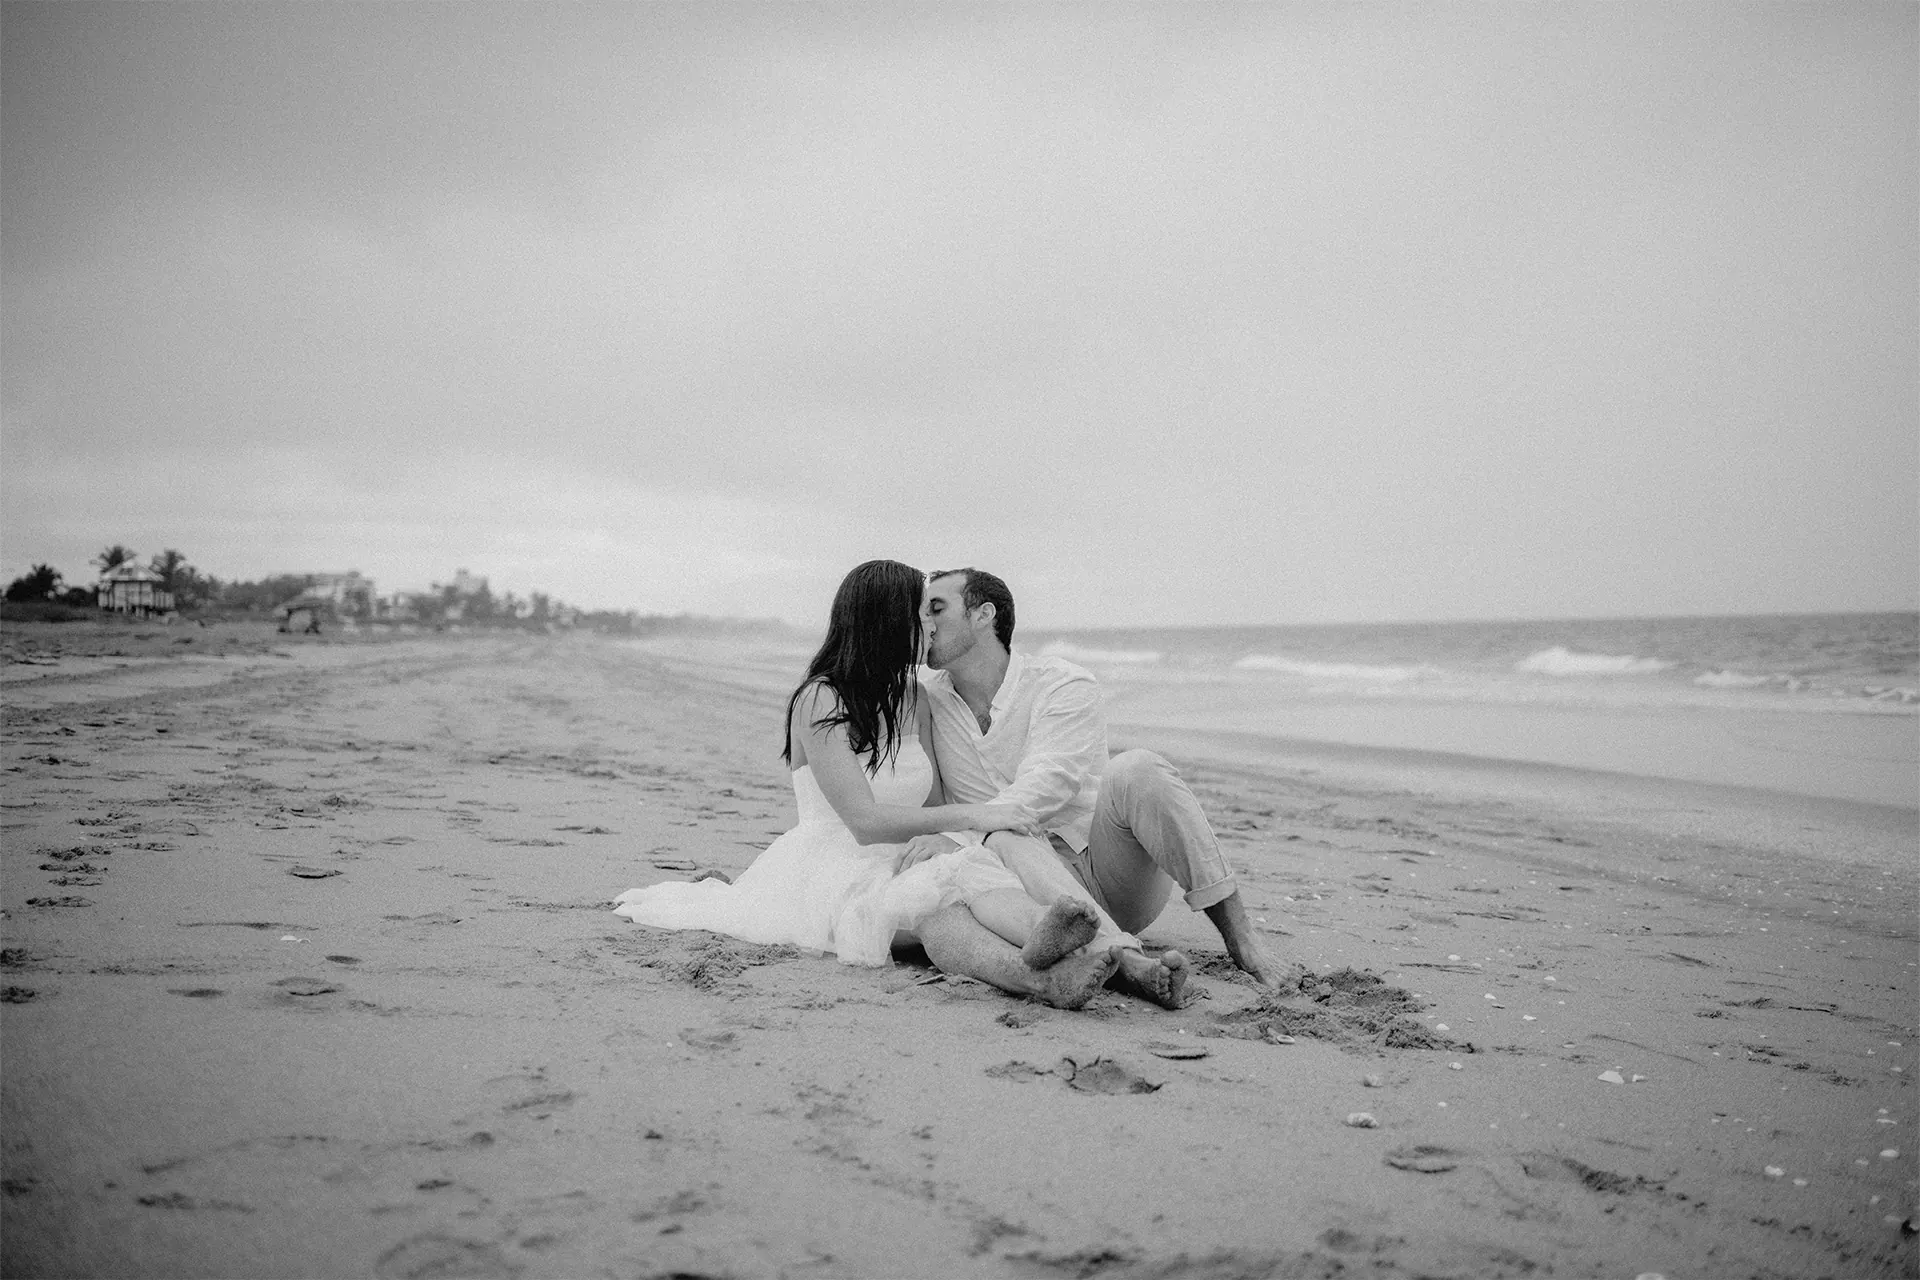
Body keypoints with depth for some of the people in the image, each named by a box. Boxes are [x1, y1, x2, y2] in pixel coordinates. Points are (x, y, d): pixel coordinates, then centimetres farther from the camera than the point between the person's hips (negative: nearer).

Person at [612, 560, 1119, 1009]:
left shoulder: (912, 697, 11)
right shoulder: (819, 701, -10)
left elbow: (934, 808, 9)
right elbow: (864, 820, -19)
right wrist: (970, 816, -24)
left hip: (901, 864, 6)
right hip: (834, 870, -6)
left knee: (969, 872, -32)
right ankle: (1037, 973, -65)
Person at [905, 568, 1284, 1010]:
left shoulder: (1064, 685, -4)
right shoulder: (924, 700, 9)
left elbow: (1047, 783, -22)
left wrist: (957, 835, -34)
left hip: (1108, 868, -1)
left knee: (1136, 770, -29)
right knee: (1009, 840, -34)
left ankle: (1238, 936, -28)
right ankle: (1123, 959, -52)